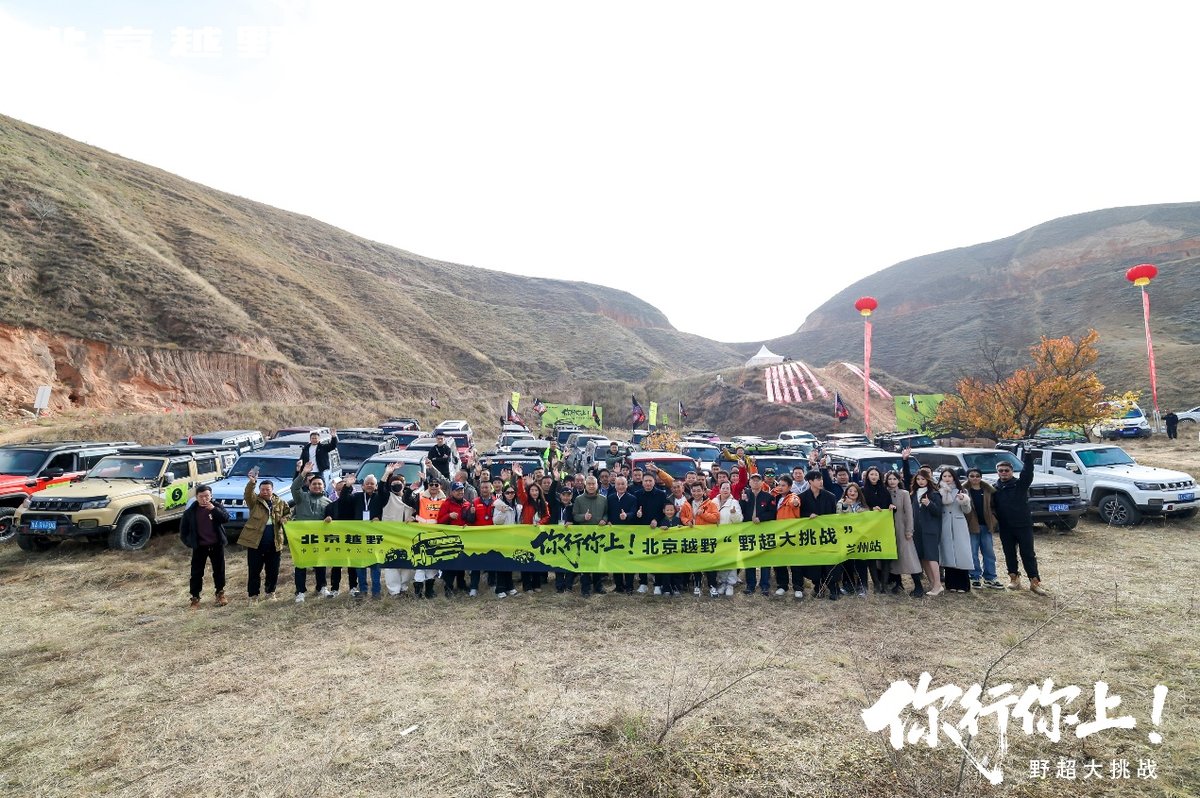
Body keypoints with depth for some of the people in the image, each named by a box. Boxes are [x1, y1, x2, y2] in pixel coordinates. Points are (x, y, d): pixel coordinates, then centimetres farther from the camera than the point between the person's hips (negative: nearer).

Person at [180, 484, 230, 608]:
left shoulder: (217, 507, -3)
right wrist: (189, 543, 1)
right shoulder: (191, 511, -4)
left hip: (217, 545, 1)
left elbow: (226, 518, -20)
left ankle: (220, 593, 26)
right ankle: (195, 598, 13)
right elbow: (183, 529, 6)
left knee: (219, 570, 10)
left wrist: (214, 509, -30)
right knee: (197, 573, 3)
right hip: (199, 547, 0)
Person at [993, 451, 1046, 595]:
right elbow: (992, 506, 9)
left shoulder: (1020, 484, -3)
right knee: (1009, 554, 10)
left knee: (1028, 554, 1)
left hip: (1023, 525, -3)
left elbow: (1027, 473, -22)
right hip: (1005, 528, 3)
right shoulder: (995, 488, 4)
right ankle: (1014, 578, 21)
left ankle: (1035, 581, 6)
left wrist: (1028, 458, -34)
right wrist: (994, 519, -6)